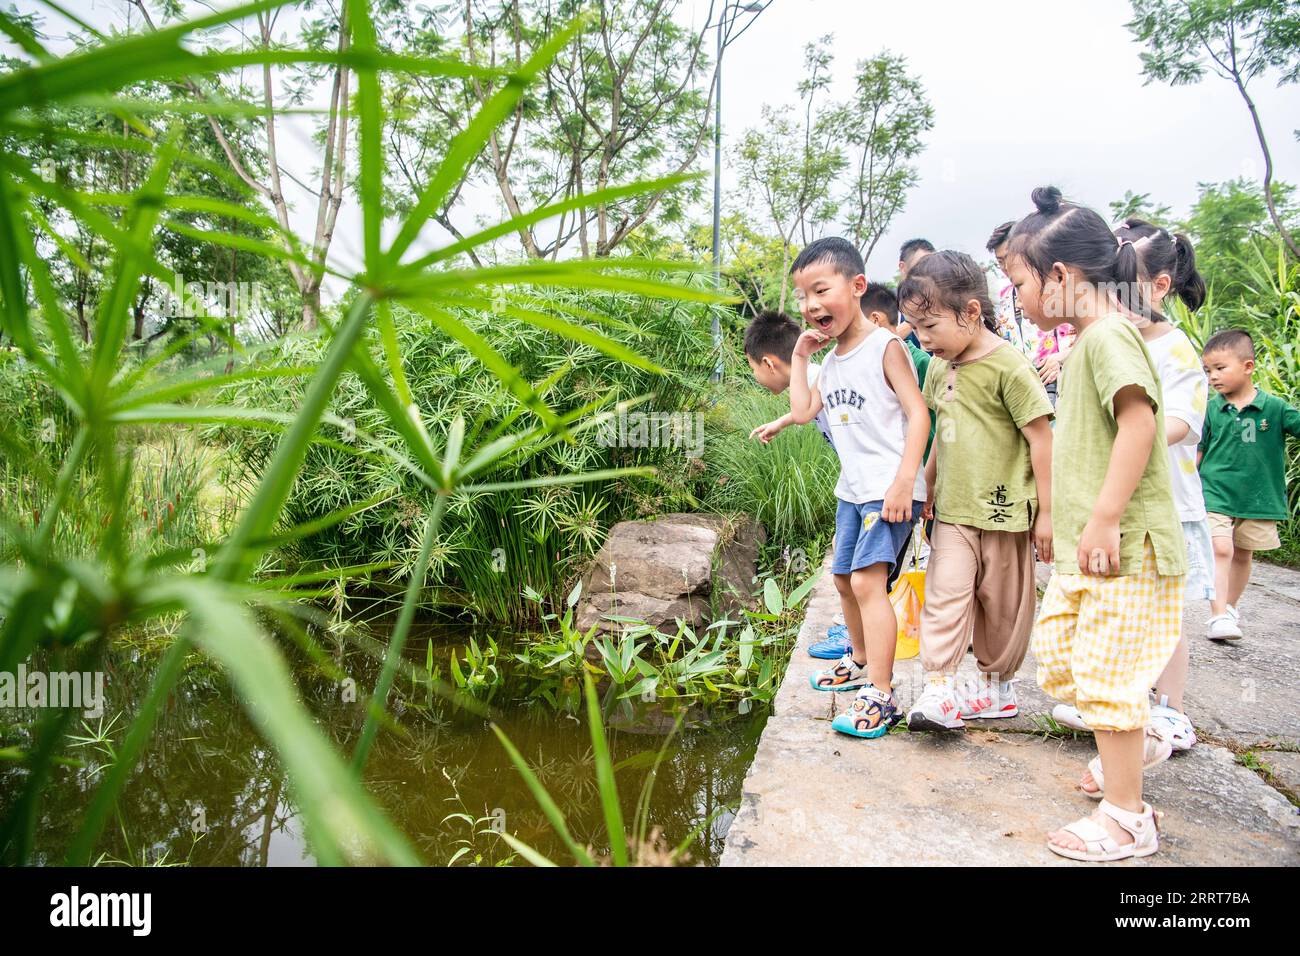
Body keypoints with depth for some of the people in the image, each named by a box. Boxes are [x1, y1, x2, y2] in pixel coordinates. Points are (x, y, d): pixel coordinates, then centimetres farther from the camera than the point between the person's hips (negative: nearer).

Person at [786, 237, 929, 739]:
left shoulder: (885, 347, -11)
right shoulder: (831, 362, 13)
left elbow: (917, 413, -16)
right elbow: (803, 411, 6)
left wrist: (904, 481, -24)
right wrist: (799, 356, 6)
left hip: (889, 488, -9)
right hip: (852, 488, 9)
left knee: (868, 581, -18)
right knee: (844, 579, 20)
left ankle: (881, 696, -14)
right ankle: (861, 661, 41)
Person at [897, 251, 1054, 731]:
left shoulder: (1008, 366, -15)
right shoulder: (939, 367, 6)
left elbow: (1040, 439, -13)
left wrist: (1046, 511, -11)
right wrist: (928, 486, 24)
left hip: (1004, 511, -5)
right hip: (954, 510, 5)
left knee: (1002, 602, 10)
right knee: (946, 593, -6)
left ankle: (997, 684, 26)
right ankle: (939, 688, -4)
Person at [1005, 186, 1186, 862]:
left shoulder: (1108, 334, -15)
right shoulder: (1085, 341, 16)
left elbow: (1140, 420, -27)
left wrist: (1104, 520, -28)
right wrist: (1063, 517, 25)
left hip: (1123, 549, -10)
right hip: (1083, 549, 10)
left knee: (1106, 673, -2)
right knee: (1057, 652, 19)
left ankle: (1125, 819, 13)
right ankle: (1137, 741, 39)